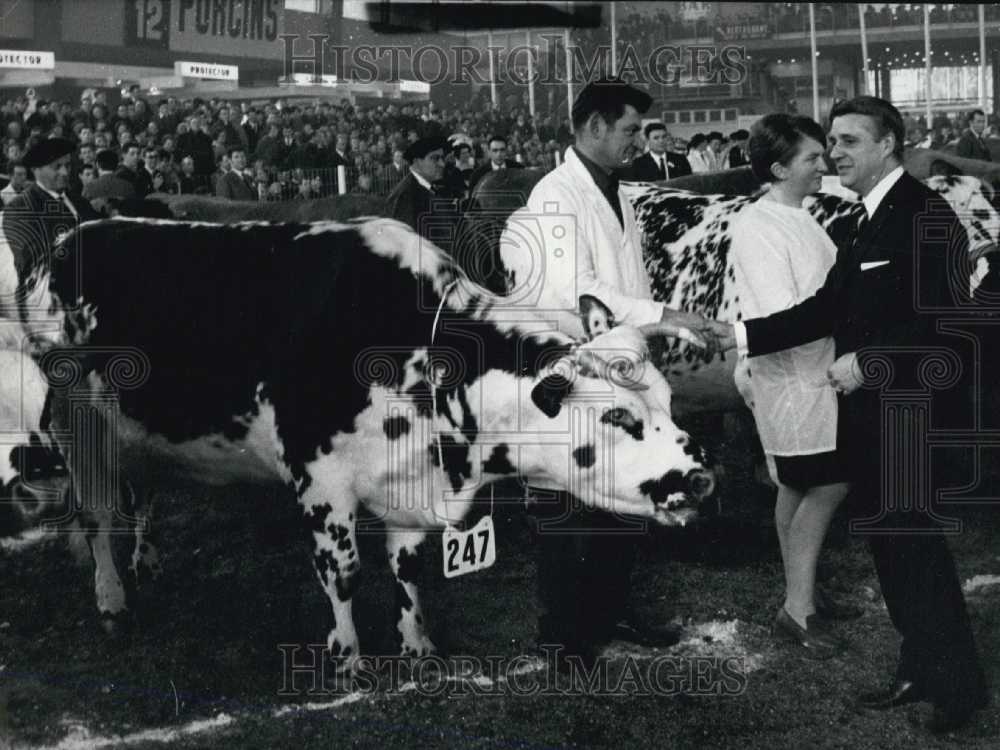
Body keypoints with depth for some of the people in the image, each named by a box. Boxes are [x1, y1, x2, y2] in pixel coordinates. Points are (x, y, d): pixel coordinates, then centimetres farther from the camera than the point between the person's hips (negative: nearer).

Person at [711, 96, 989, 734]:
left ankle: (960, 684, 10)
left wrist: (869, 362, -22)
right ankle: (920, 670, 27)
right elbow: (828, 308, 12)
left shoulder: (925, 215, -14)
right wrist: (744, 335, 5)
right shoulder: (865, 221, 13)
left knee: (914, 542, -3)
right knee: (888, 541, 14)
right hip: (866, 413, 9)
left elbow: (943, 318, -21)